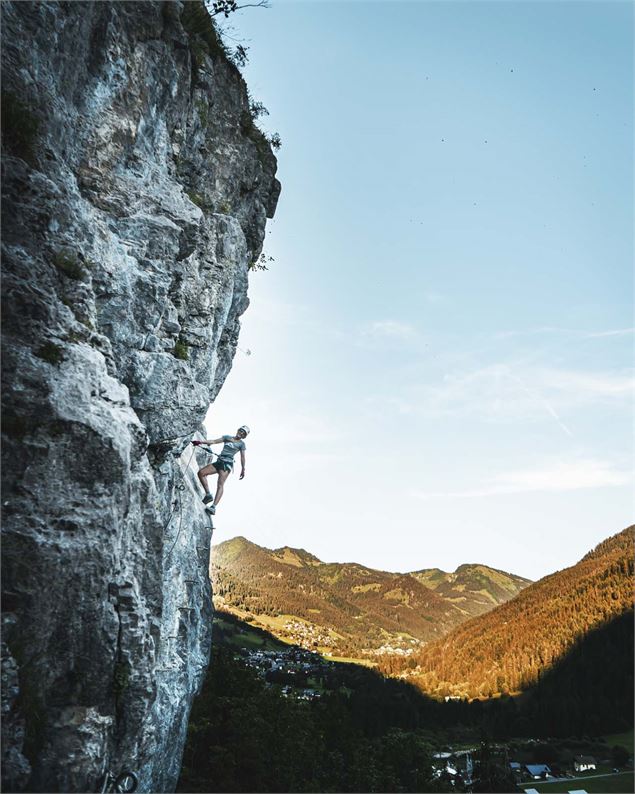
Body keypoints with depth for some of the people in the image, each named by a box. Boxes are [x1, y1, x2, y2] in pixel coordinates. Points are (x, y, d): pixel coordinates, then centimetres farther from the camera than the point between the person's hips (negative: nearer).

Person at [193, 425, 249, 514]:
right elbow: (214, 441, 14)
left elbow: (242, 457, 5)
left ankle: (213, 507, -35)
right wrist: (200, 442, 5)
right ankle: (208, 495, -7)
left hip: (227, 464, -6)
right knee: (201, 473, -9)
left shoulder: (241, 444, 8)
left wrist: (243, 469, -1)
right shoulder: (227, 437, 19)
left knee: (220, 485, -21)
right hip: (219, 462, 6)